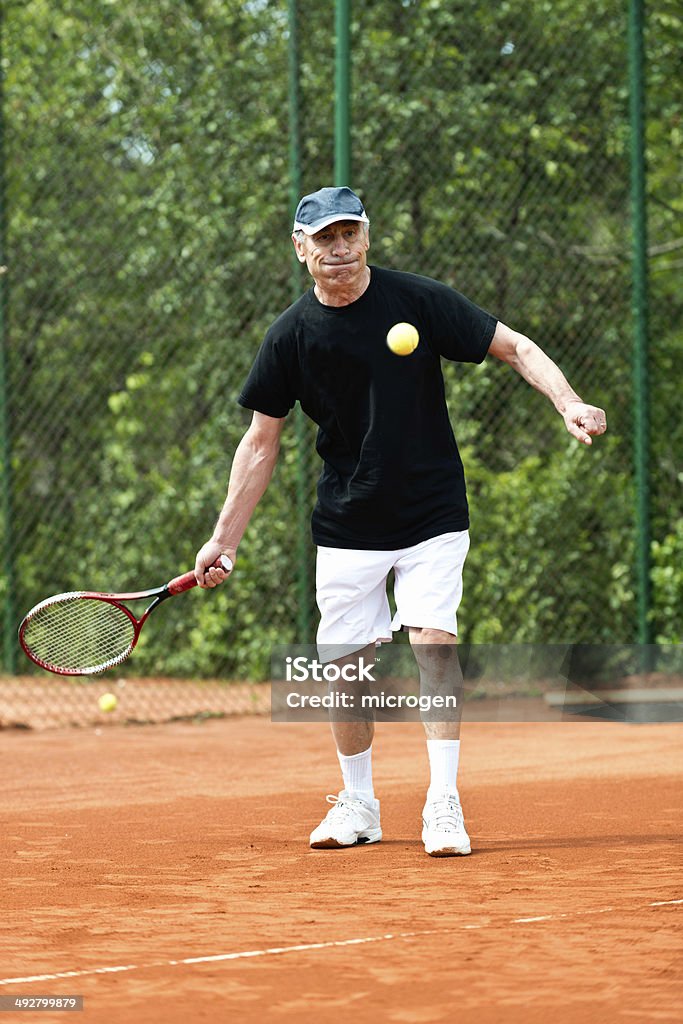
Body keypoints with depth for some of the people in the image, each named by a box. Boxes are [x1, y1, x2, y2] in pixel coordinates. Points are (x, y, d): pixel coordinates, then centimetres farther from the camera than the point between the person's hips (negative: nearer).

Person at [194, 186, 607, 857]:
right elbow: (262, 442, 3)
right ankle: (358, 806, 22)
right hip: (346, 525, 2)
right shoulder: (291, 337, -5)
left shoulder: (419, 300, -10)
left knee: (432, 644, -15)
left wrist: (570, 405, -22)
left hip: (432, 518, -2)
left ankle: (443, 806, -9)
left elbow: (516, 349, -5)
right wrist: (224, 539, 0)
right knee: (346, 663, 4)